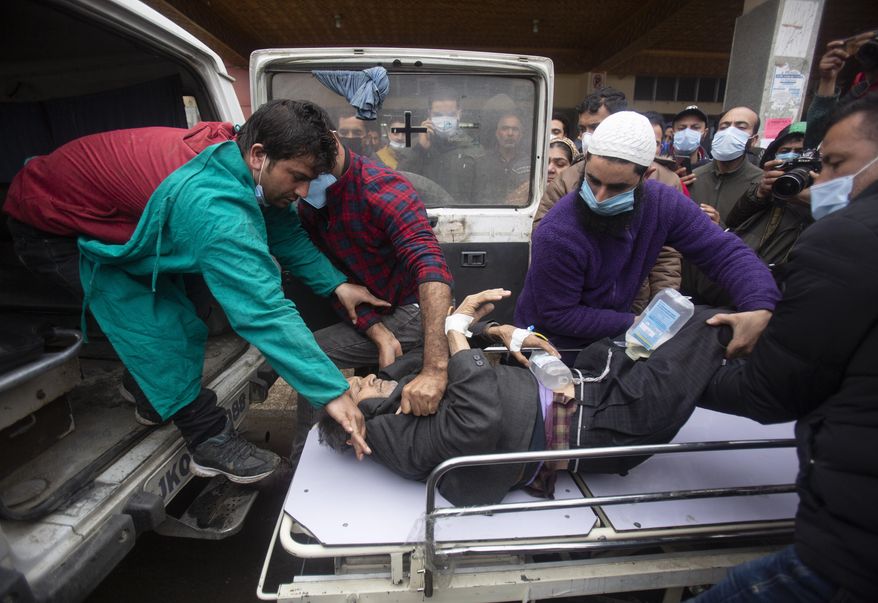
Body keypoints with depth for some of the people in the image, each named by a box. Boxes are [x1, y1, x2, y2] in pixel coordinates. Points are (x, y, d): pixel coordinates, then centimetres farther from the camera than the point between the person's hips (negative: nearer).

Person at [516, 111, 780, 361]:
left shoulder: (663, 203, -14)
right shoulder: (556, 236, -30)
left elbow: (726, 252, -11)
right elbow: (558, 316, -21)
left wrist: (759, 308, -29)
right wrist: (631, 323, -18)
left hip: (608, 339, 6)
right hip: (550, 347, -5)